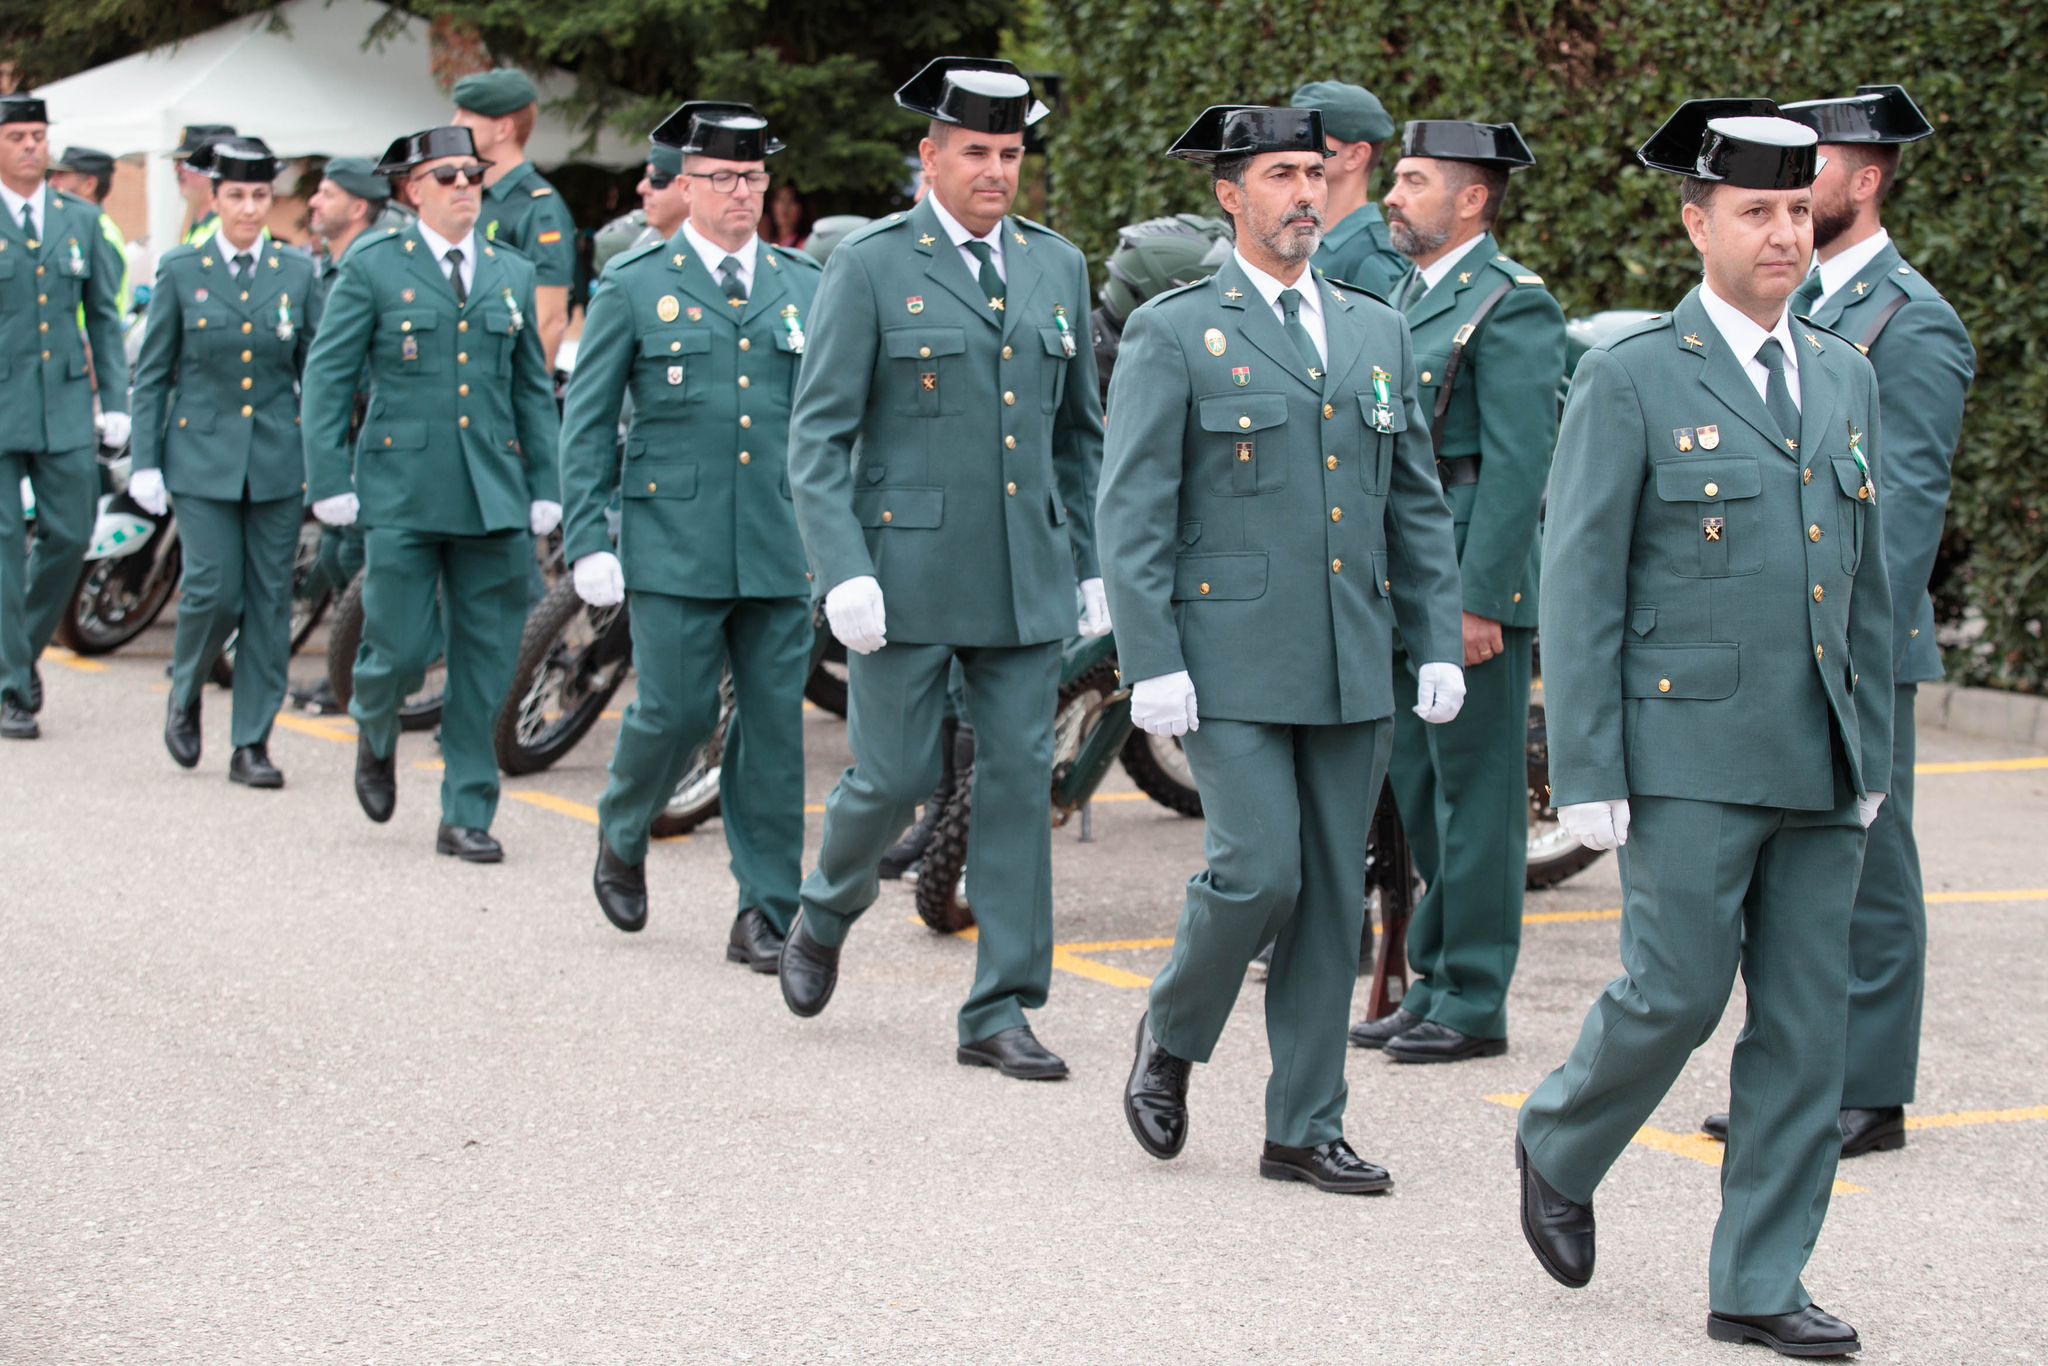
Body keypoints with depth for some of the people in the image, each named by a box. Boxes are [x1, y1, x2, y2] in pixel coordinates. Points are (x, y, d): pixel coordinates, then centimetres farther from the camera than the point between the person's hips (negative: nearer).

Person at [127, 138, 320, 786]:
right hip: (202, 457, -2)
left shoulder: (298, 272, 7)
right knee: (214, 591, -9)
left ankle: (252, 744, 7)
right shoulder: (180, 271, 2)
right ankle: (185, 695, 21)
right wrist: (145, 462, -2)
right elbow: (151, 374, 4)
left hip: (278, 460, 2)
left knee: (269, 600, 0)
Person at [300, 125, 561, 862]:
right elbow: (326, 377, 1)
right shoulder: (373, 267, 1)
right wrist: (330, 482, -6)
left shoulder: (512, 274, 13)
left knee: (486, 664, 2)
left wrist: (545, 490, 9)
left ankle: (467, 816, 11)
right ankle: (375, 730, 31)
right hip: (401, 491, -3)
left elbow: (533, 389, 16)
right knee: (402, 650, -3)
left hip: (494, 495, 3)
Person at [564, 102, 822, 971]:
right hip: (673, 547, -2)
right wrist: (587, 541, -4)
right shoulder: (634, 287, 4)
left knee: (774, 726, 1)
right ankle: (622, 835, 26)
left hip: (781, 550, 2)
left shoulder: (806, 288, 11)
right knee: (676, 712, -4)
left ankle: (767, 915, 7)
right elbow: (587, 422, 4)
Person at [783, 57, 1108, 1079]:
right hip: (905, 571, -4)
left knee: (1018, 783, 1)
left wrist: (1094, 565, 13)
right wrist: (843, 574, -16)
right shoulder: (870, 268, -4)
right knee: (893, 776, 0)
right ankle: (826, 913, 32)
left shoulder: (1058, 267, 10)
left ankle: (998, 1014, 7)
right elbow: (818, 435, -7)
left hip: (1025, 575, 4)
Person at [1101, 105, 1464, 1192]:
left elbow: (1417, 503, 16)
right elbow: (1133, 512, -7)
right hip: (1230, 663, -5)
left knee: (1333, 898, 6)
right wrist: (1153, 665, -14)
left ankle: (1305, 1130, 14)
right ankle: (1172, 1033, 17)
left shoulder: (1377, 331, 14)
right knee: (1258, 876, -12)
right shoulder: (1174, 333, -2)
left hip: (1352, 670, 5)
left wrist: (1440, 644, 8)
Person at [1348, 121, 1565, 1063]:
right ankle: (1434, 985, 23)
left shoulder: (1510, 304, -11)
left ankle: (1474, 1003, 5)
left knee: (1475, 795, -2)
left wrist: (1479, 599, -20)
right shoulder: (1408, 296, 16)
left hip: (1472, 587, -9)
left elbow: (1519, 462, -17)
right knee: (1420, 794, 14)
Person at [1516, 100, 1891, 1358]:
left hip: (1822, 770, 5)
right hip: (1690, 758, -5)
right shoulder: (1631, 381, -4)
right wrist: (1588, 775, -10)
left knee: (1809, 1028, 5)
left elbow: (1868, 581, 18)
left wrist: (1875, 756, 14)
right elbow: (1580, 590, -6)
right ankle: (1559, 1149, 24)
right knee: (1676, 995, -6)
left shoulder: (1846, 377, 13)